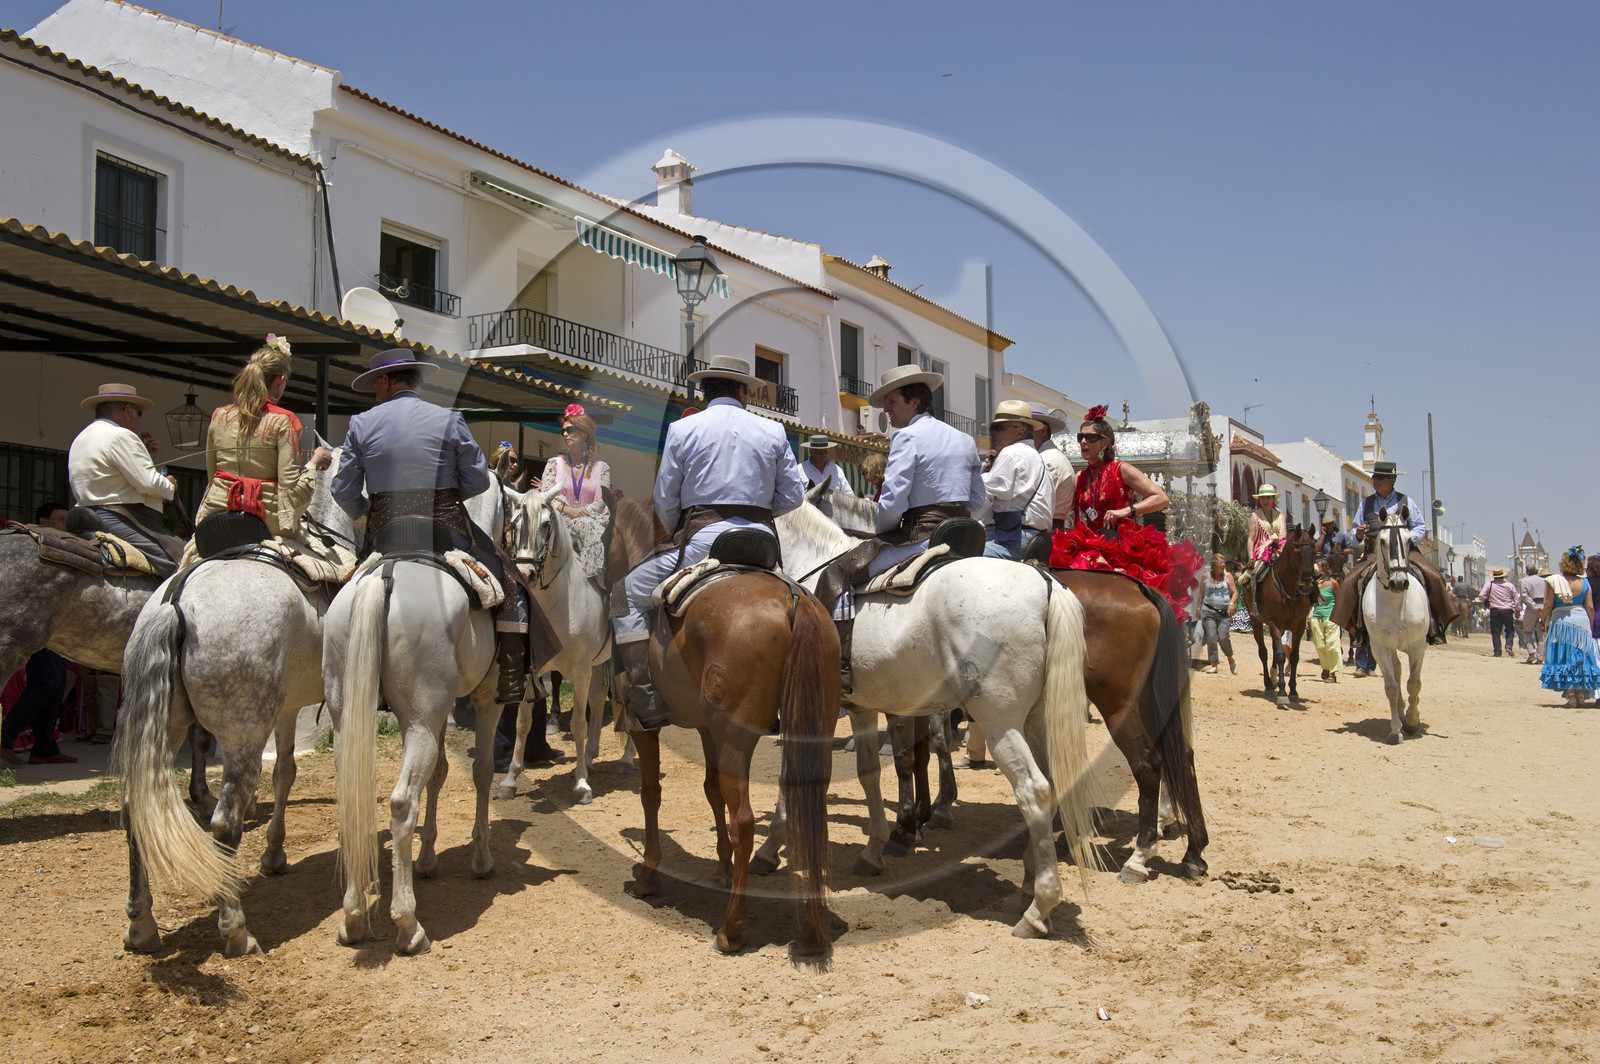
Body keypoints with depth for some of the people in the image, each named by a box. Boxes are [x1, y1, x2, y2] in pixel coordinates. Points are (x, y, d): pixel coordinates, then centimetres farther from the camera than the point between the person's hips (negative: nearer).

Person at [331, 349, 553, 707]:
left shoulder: (361, 424, 2)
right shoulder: (449, 420, -1)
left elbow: (343, 492, 2)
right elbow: (478, 480, -1)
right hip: (447, 530, -1)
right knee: (509, 579, 13)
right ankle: (511, 678, 7)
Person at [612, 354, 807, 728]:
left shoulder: (682, 429, 4)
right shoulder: (773, 431, 10)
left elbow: (665, 502, 5)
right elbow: (793, 496, 10)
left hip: (703, 542, -3)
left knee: (628, 595, 10)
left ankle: (649, 705, -3)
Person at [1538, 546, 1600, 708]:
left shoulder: (1554, 581, -9)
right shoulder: (1585, 583, -2)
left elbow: (1548, 605, -8)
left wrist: (1544, 622, 7)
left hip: (1561, 621, -2)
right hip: (1581, 620, 2)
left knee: (1564, 659, 4)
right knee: (1581, 658, 13)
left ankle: (1571, 695, 2)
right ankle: (1581, 693, 14)